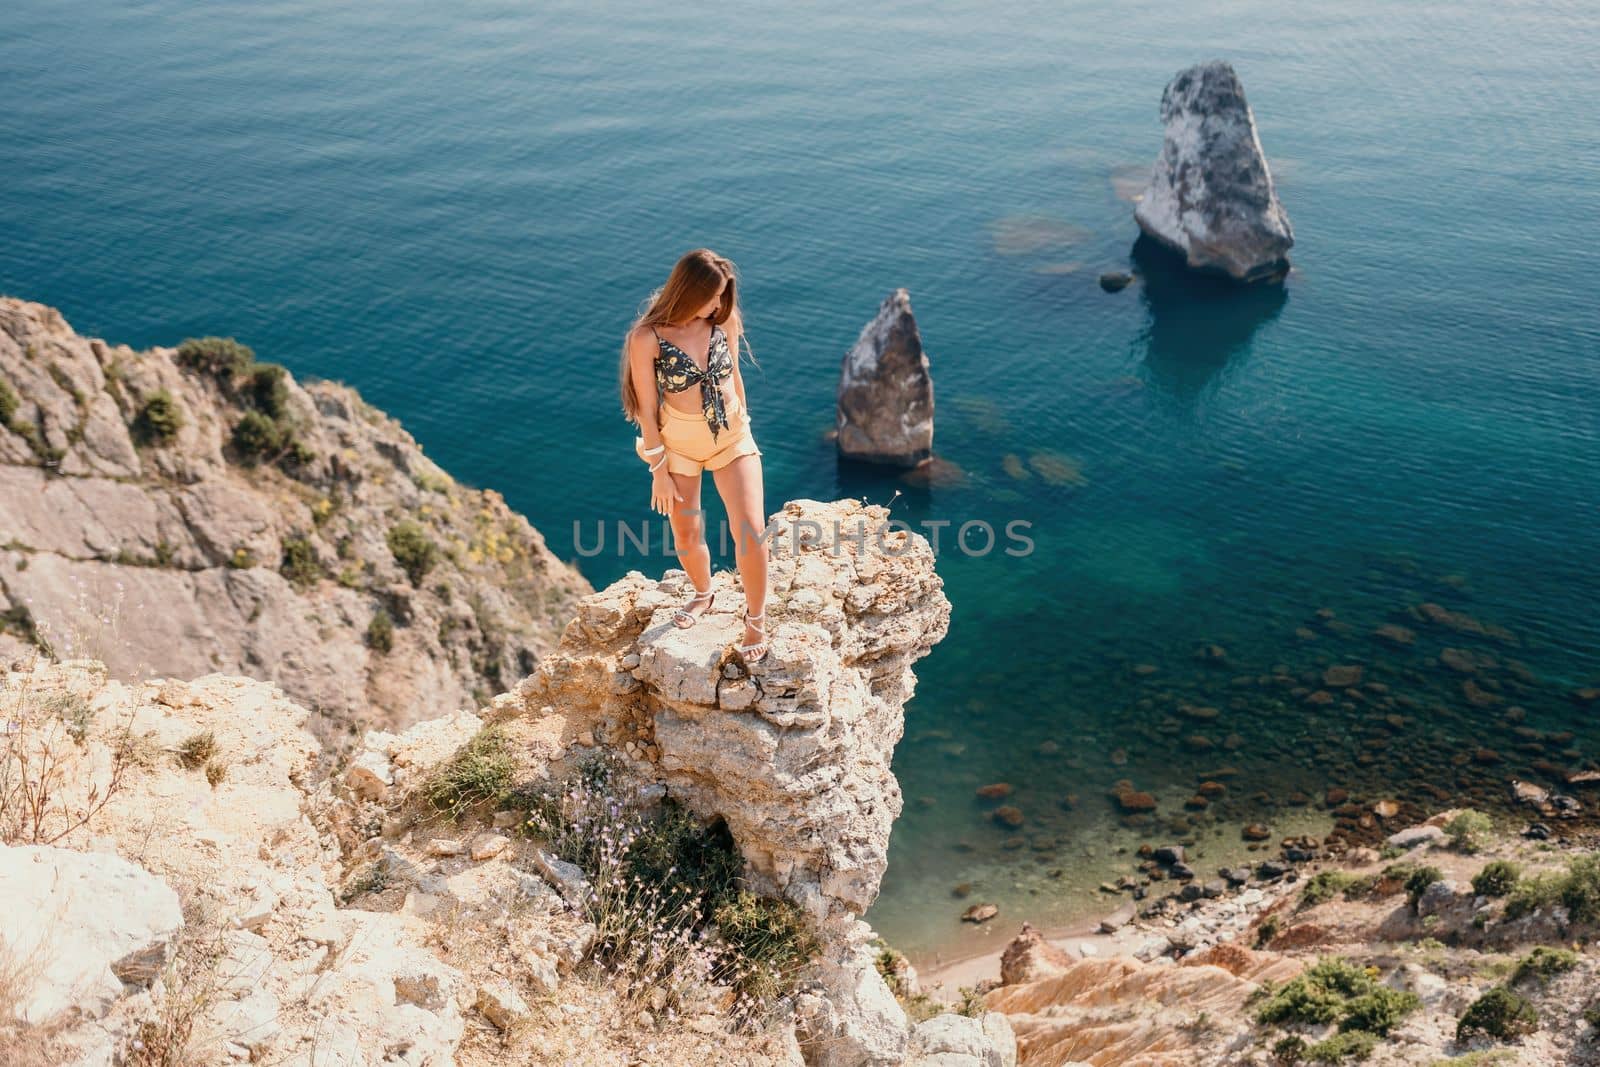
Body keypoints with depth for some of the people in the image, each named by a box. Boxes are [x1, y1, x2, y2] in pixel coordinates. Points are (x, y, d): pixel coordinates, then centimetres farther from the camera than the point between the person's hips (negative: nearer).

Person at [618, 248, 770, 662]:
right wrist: (659, 471, -8)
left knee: (751, 531, -10)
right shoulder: (647, 337, -20)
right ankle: (703, 594, 47)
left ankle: (756, 617, 12)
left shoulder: (724, 319, -10)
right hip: (678, 442, -1)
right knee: (687, 536, 15)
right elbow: (647, 409, -13)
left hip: (732, 435, 2)